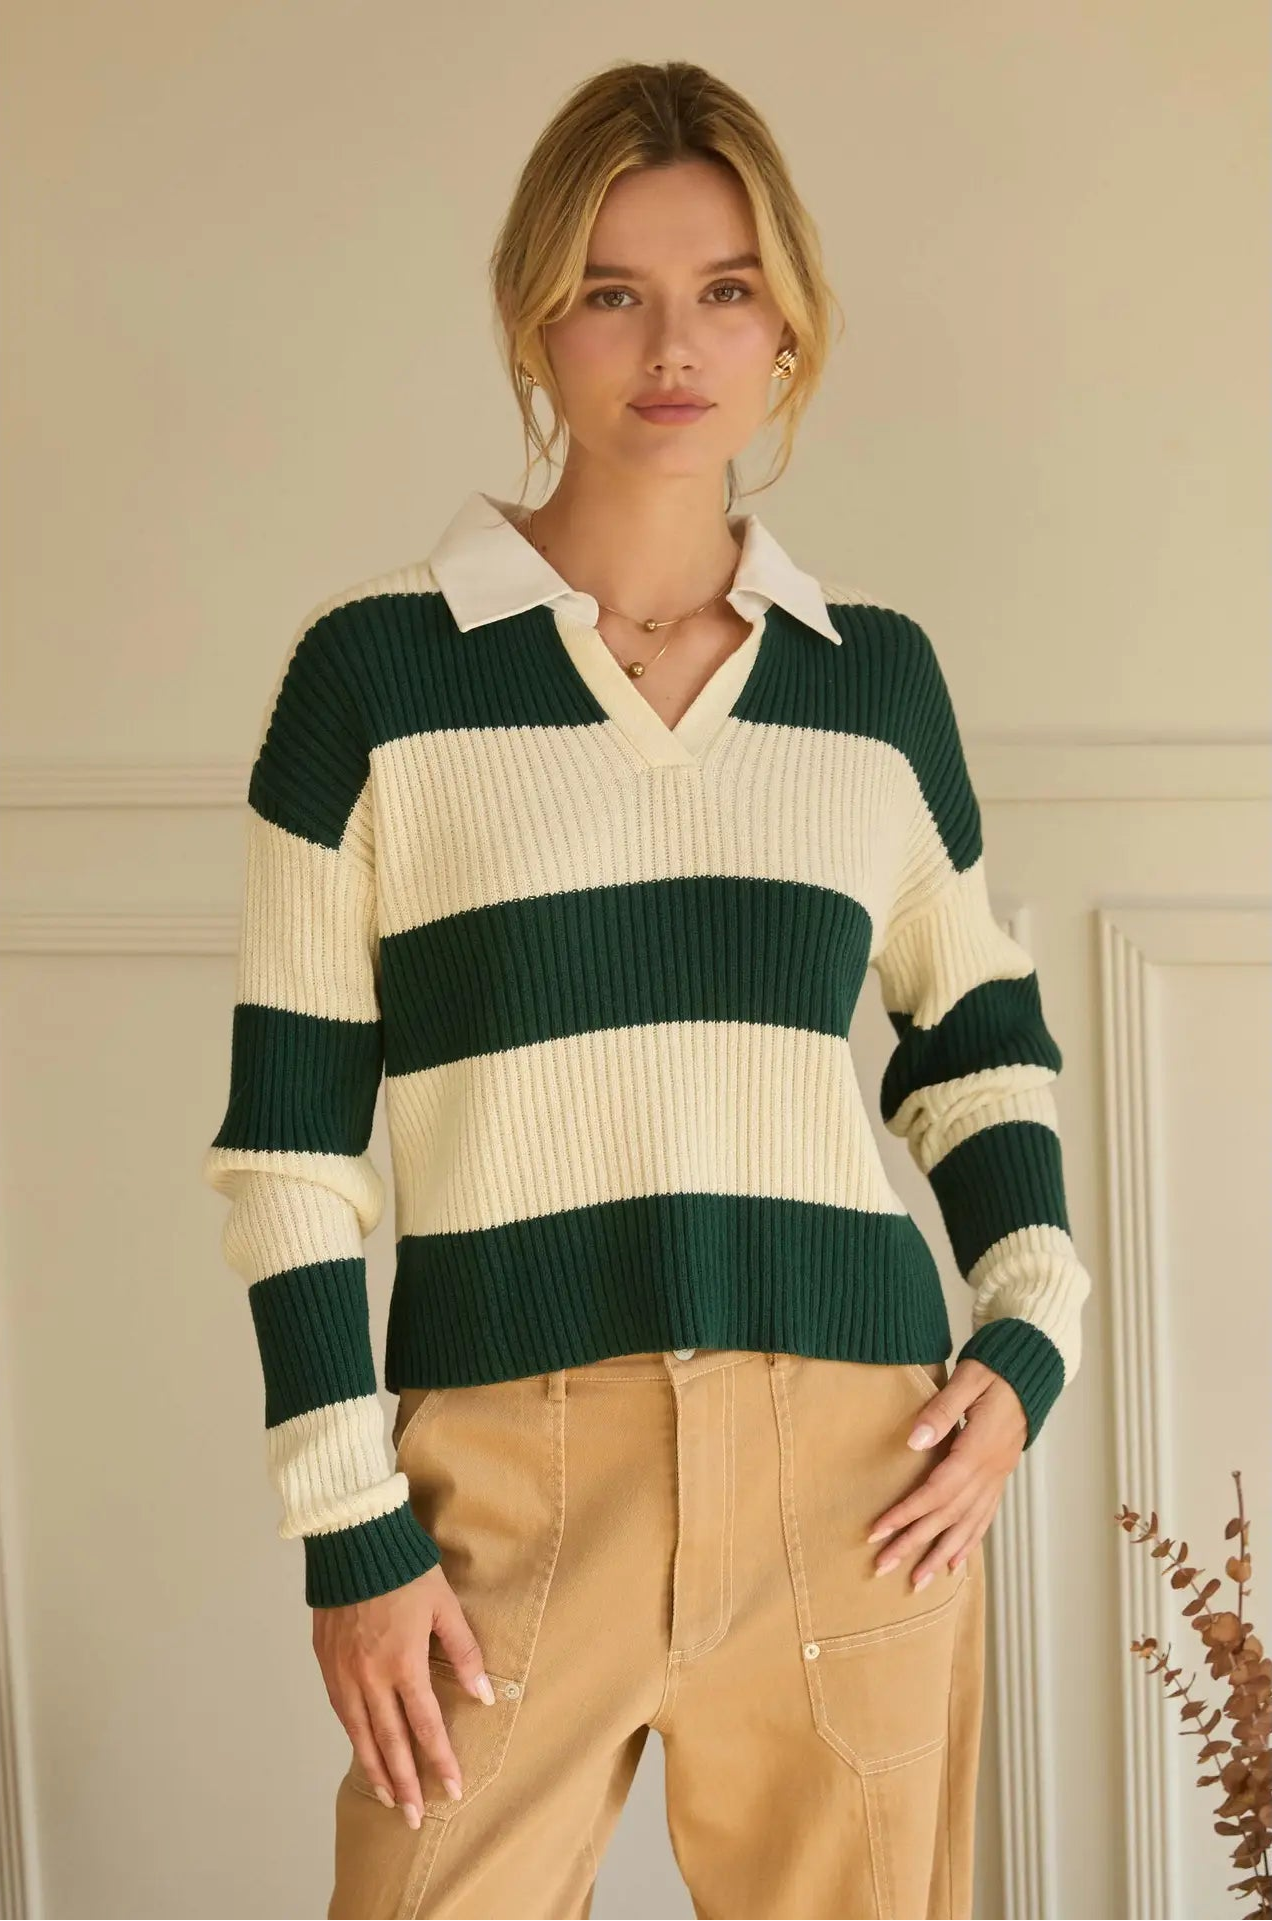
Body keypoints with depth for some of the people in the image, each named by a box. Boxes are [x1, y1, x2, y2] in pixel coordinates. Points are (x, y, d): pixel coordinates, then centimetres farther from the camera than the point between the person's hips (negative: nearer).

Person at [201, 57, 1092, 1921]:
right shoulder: (374, 667, -1)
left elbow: (981, 1033, 19)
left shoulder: (879, 671, 8)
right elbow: (287, 1128, -2)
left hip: (861, 1469, 3)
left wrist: (1027, 1345, 5)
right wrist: (348, 1529, -4)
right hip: (514, 1476, -2)